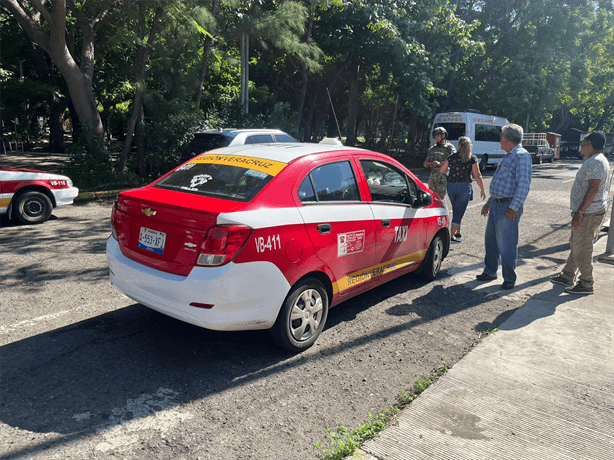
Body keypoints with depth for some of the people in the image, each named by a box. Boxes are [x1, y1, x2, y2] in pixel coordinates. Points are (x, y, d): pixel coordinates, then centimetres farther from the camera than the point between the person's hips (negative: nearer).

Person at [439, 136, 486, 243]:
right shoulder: (472, 159, -5)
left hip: (451, 186, 3)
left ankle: (458, 233, 27)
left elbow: (442, 171, 7)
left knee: (456, 211, 19)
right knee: (459, 212, 3)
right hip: (464, 186, -3)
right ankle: (451, 235, -2)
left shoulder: (451, 157, 1)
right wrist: (482, 189, 2)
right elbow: (477, 176, -6)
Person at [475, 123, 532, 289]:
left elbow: (524, 184, -21)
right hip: (496, 205, 10)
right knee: (490, 240, 15)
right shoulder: (508, 156, 20)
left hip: (509, 207, -10)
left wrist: (514, 208, -27)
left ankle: (509, 278, 9)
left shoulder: (522, 156, -11)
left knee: (507, 245, -3)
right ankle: (490, 271, 28)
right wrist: (489, 202, 24)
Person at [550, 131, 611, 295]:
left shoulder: (596, 162, -17)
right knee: (576, 245, 17)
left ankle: (586, 284, 7)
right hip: (586, 212, 11)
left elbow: (593, 189, -25)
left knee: (582, 249, -3)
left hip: (589, 213, -11)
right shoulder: (594, 161, 16)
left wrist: (580, 212, -26)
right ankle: (567, 276, 28)